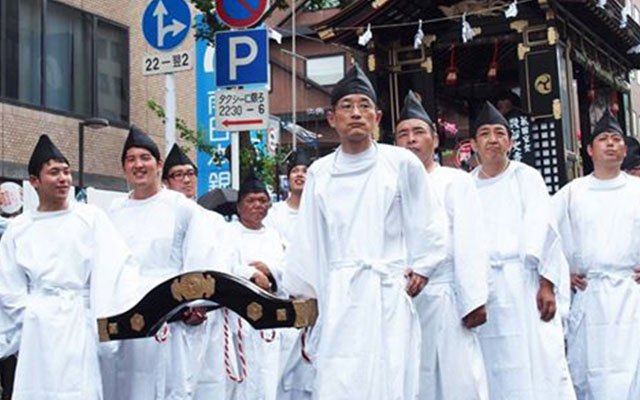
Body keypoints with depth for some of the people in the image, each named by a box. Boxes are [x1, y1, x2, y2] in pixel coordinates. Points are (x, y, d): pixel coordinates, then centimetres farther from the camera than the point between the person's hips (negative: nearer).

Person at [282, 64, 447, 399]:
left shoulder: (402, 163, 5)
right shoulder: (319, 173, 11)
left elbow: (428, 223, 11)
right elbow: (308, 243, 14)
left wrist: (422, 267, 0)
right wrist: (304, 298, 15)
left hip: (388, 295, -1)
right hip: (338, 297, 2)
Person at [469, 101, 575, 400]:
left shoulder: (526, 177, 7)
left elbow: (542, 229, -1)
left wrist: (546, 283, -11)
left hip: (524, 283, -2)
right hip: (482, 288, 2)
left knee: (539, 362, -7)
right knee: (495, 371, 1)